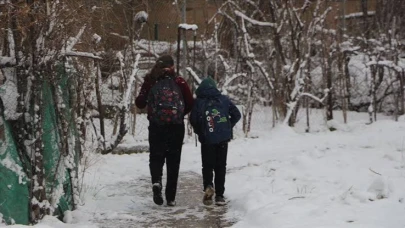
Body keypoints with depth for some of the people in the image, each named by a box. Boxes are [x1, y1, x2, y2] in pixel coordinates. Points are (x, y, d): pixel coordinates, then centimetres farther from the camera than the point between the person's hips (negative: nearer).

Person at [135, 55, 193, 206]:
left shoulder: (150, 81, 1)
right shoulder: (179, 82, 1)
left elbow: (140, 103, -1)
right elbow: (190, 104, 0)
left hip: (156, 126, 0)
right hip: (177, 126, 0)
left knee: (156, 157, 10)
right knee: (173, 160, 9)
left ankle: (156, 181, -21)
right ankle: (171, 197, 8)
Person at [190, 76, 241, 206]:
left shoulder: (199, 102, -1)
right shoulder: (224, 99, 6)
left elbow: (193, 120, -7)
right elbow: (236, 115, 4)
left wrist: (200, 132, 11)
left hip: (207, 140, -2)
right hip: (223, 138, 2)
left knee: (207, 165, 10)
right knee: (221, 166, 9)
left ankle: (208, 186, -16)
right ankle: (219, 195, 6)